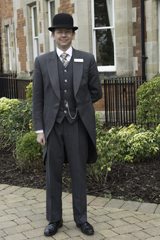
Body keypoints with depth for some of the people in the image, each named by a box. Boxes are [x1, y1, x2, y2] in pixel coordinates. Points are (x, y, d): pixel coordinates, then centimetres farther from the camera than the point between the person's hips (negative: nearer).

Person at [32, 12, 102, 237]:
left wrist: (77, 104, 5)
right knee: (53, 174, 8)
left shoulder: (87, 59, 2)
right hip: (53, 125, 0)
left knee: (79, 173, 9)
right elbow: (37, 98, 2)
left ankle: (81, 218, 23)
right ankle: (54, 219, 22)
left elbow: (96, 92, 8)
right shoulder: (42, 61, 2)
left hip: (78, 125, 0)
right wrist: (39, 129, -3)